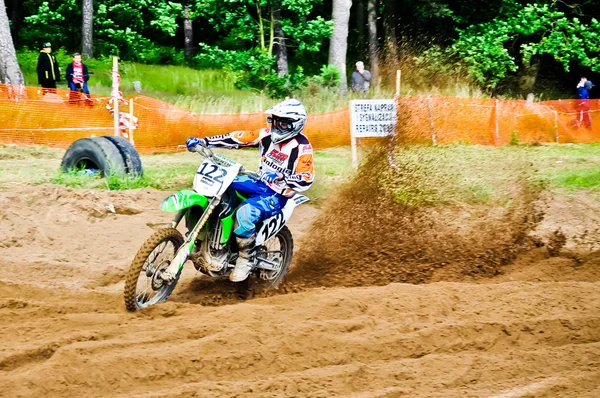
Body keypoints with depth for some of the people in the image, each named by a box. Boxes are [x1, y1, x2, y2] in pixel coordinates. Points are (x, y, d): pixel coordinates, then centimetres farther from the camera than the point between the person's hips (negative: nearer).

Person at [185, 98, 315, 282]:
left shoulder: (301, 147, -16)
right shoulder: (268, 135, 3)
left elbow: (306, 179, -24)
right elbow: (238, 138, 1)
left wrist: (280, 177, -40)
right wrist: (204, 141, -8)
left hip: (277, 196, -8)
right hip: (259, 184, 8)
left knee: (245, 213, -36)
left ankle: (246, 259, -16)